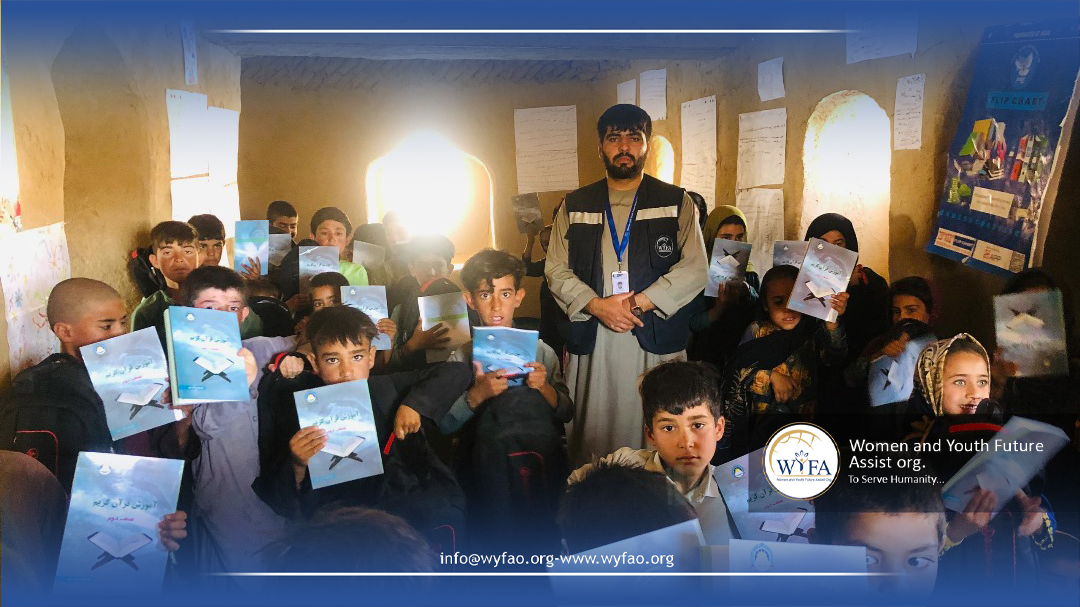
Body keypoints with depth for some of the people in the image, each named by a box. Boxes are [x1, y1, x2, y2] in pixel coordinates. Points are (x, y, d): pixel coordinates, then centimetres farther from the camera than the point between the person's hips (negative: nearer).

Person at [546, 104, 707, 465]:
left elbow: (695, 268, -1)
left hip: (655, 341, -1)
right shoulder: (575, 206, 15)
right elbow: (556, 269, 8)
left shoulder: (676, 202, 9)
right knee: (592, 435, 2)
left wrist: (639, 303, -11)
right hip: (591, 342, 2)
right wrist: (597, 305, -10)